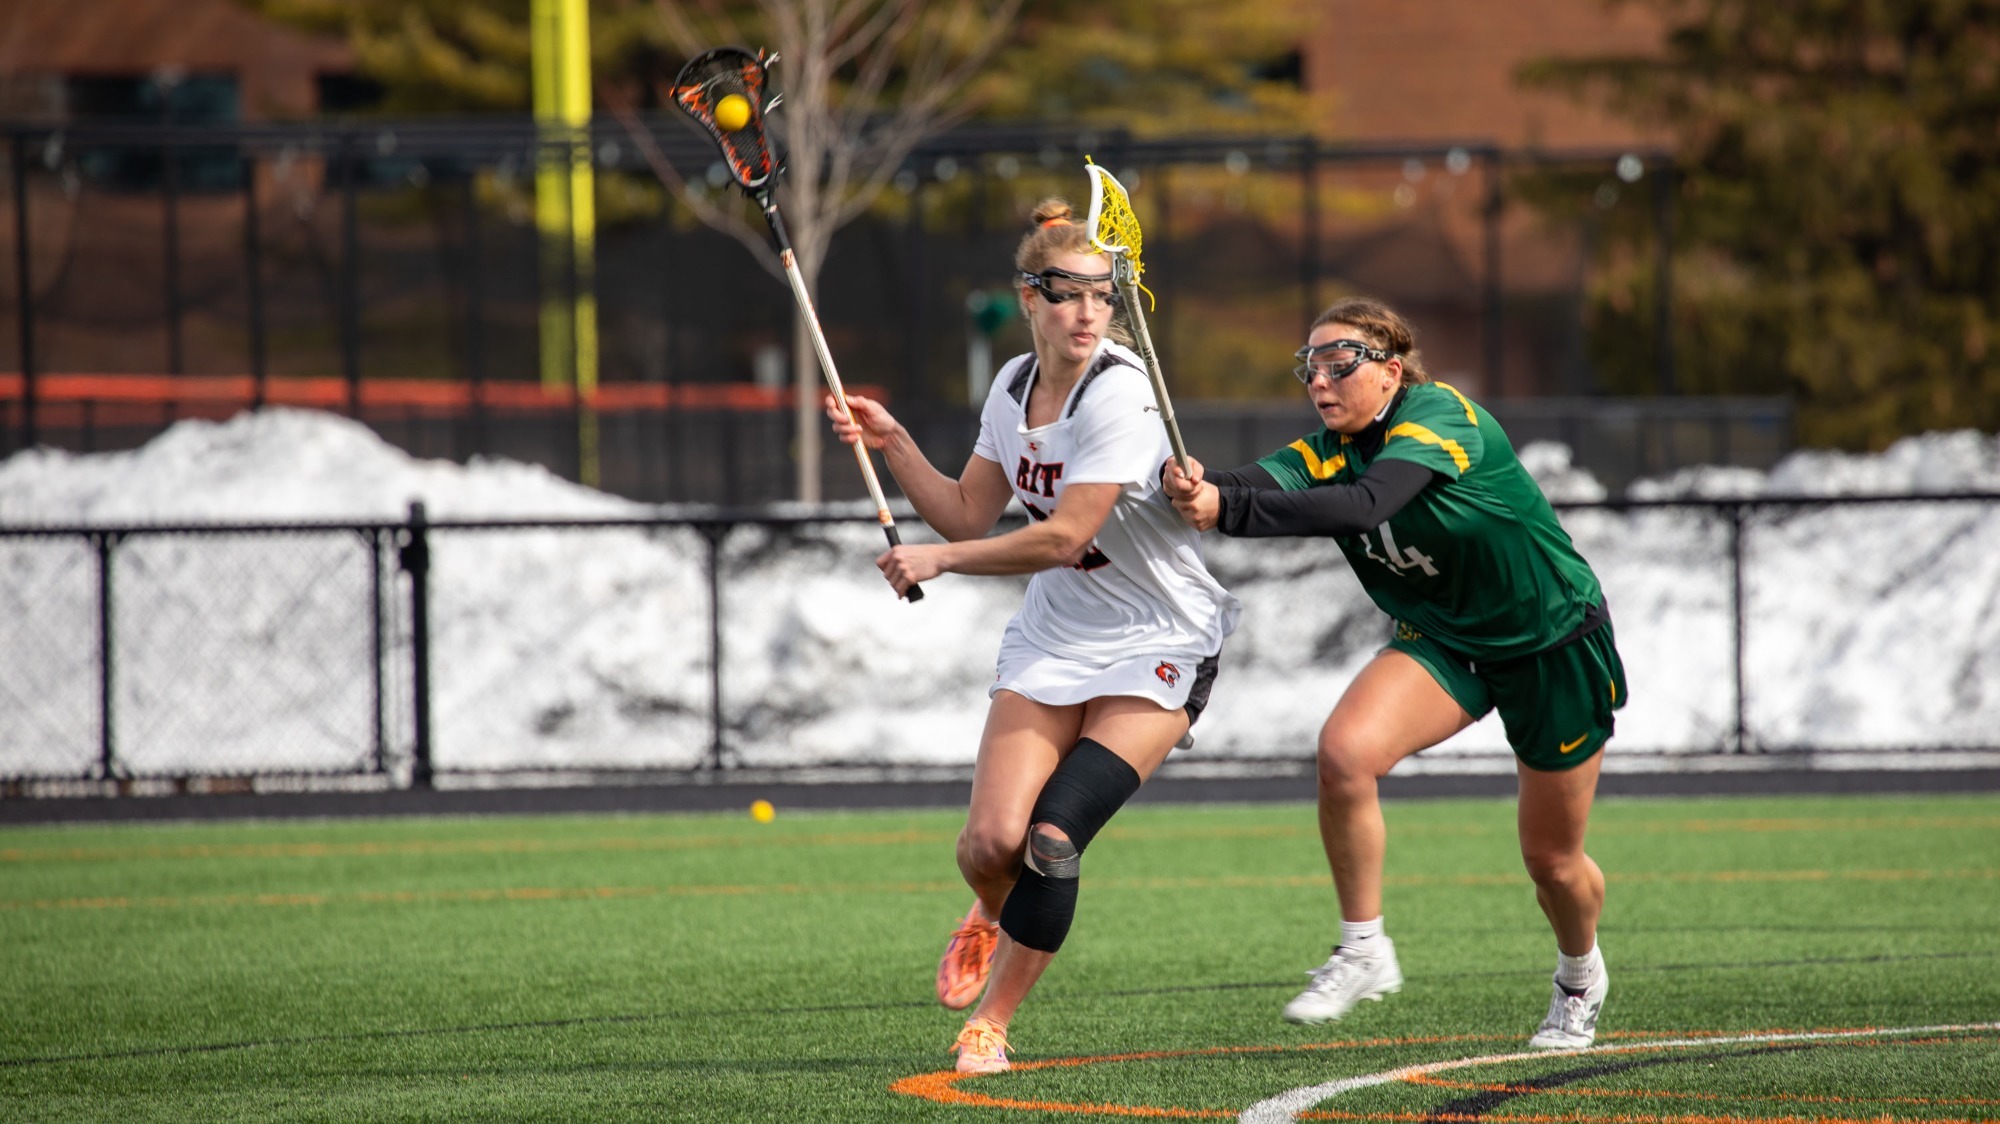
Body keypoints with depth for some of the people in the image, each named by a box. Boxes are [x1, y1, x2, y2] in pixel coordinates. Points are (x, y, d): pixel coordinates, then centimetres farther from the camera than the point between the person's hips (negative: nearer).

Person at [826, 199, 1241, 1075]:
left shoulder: (1119, 393, -20)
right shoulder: (1013, 387, 3)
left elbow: (1063, 537, -23)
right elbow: (969, 514, 11)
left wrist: (937, 560, -15)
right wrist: (894, 444, -2)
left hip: (1154, 648, -6)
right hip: (1051, 640, 6)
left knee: (1052, 839, -18)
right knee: (990, 845, -9)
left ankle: (988, 1023, 1)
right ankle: (992, 918, 29)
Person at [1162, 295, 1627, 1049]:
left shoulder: (1440, 417, -28)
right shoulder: (1328, 449, -9)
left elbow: (1363, 506, -45)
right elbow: (1264, 487, -29)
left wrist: (1226, 508, -55)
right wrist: (1199, 487, -54)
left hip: (1555, 643, -5)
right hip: (1441, 639, 5)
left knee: (1552, 859, 8)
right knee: (1344, 749, -25)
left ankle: (1580, 976, 41)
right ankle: (1363, 950, -11)